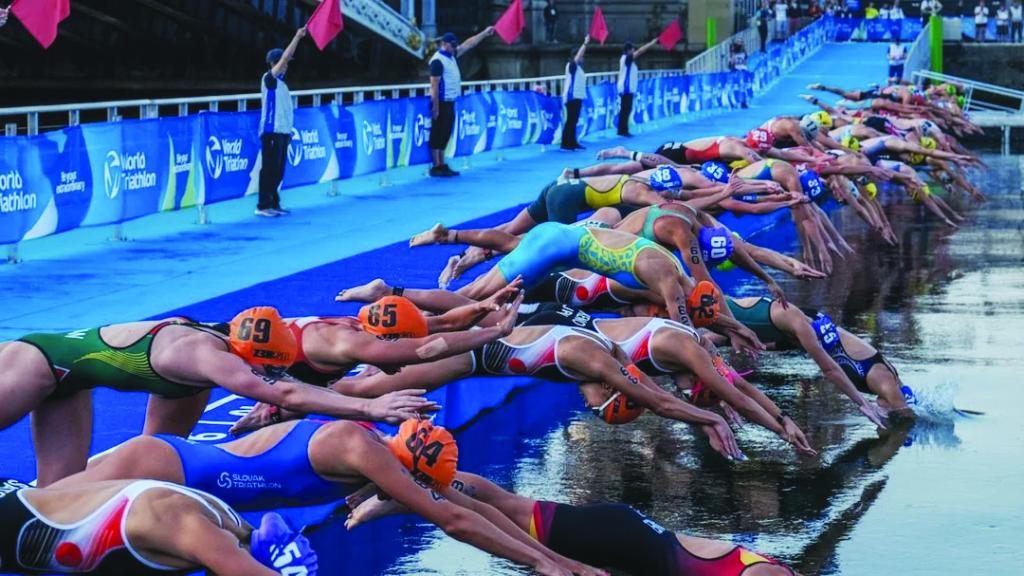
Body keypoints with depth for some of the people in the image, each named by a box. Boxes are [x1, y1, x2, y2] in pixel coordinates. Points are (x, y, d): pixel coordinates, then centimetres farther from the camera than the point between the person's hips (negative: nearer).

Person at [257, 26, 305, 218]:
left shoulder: (280, 81, 17)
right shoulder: (269, 79, -9)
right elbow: (284, 58, -14)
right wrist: (297, 37, -15)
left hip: (282, 131, 9)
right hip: (272, 131, -9)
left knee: (278, 170, 10)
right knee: (270, 169, -7)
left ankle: (273, 204, 16)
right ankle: (263, 206, -5)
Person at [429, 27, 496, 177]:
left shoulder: (452, 56, 12)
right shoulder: (438, 60, -15)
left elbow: (469, 44, 22)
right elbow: (434, 85, -18)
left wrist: (484, 33, 23)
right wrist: (435, 107, -21)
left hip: (450, 103, 9)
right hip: (442, 103, -9)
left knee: (445, 135, 12)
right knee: (437, 135, -5)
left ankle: (442, 165, 16)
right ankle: (436, 167, -4)